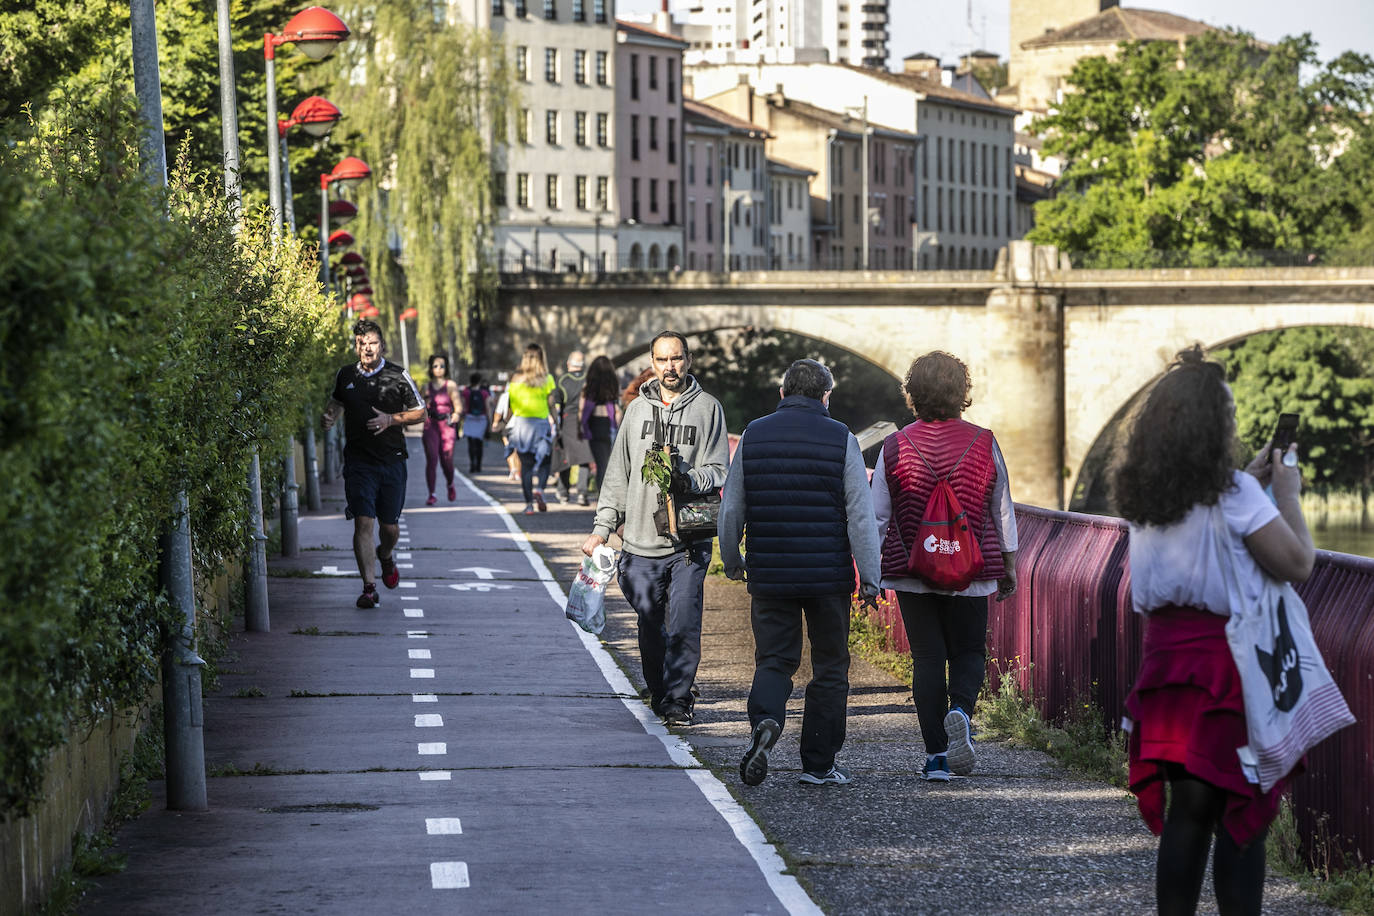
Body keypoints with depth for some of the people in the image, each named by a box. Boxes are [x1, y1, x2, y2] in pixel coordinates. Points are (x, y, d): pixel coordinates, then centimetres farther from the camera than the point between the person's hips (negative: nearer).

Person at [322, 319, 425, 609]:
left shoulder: (399, 376, 0)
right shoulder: (345, 376, 6)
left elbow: (419, 412, 6)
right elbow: (336, 401, 26)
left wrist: (391, 419, -10)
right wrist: (330, 416, 3)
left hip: (392, 460, 0)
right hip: (358, 462, 0)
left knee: (390, 527, 6)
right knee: (363, 522, -13)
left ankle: (385, 556, 42)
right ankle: (369, 587, -11)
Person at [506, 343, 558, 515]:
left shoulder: (516, 378, 2)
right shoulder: (547, 379, -2)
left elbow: (511, 404, 3)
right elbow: (551, 404, -4)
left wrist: (508, 424, 12)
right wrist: (556, 423, 3)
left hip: (520, 423, 2)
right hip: (541, 422, -2)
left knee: (526, 464, 4)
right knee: (544, 461, 10)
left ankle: (529, 503, 0)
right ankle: (540, 489, -17)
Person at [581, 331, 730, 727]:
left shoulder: (707, 407, 4)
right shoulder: (637, 409, 13)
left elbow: (717, 470, -1)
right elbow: (619, 472, 16)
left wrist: (691, 479, -23)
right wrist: (603, 526, 10)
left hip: (689, 544, -3)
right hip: (642, 541, 3)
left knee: (683, 624, -9)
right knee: (650, 627, 5)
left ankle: (677, 701, -1)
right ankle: (658, 696, 21)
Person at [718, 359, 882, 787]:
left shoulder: (753, 437, 3)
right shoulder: (840, 440, -4)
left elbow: (731, 510, 7)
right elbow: (861, 515, -8)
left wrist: (731, 561, 20)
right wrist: (870, 577, -4)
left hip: (769, 576, 2)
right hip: (829, 576, -2)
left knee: (773, 660, 10)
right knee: (829, 669, 9)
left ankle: (764, 721, -20)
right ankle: (818, 764, 11)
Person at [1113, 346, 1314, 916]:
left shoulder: (1142, 498, 6)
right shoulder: (1233, 494, -15)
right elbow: (1298, 564, -11)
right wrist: (1287, 496, 3)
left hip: (1168, 656, 6)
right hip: (1228, 663, -6)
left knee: (1186, 811, 11)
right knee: (1243, 820, 1)